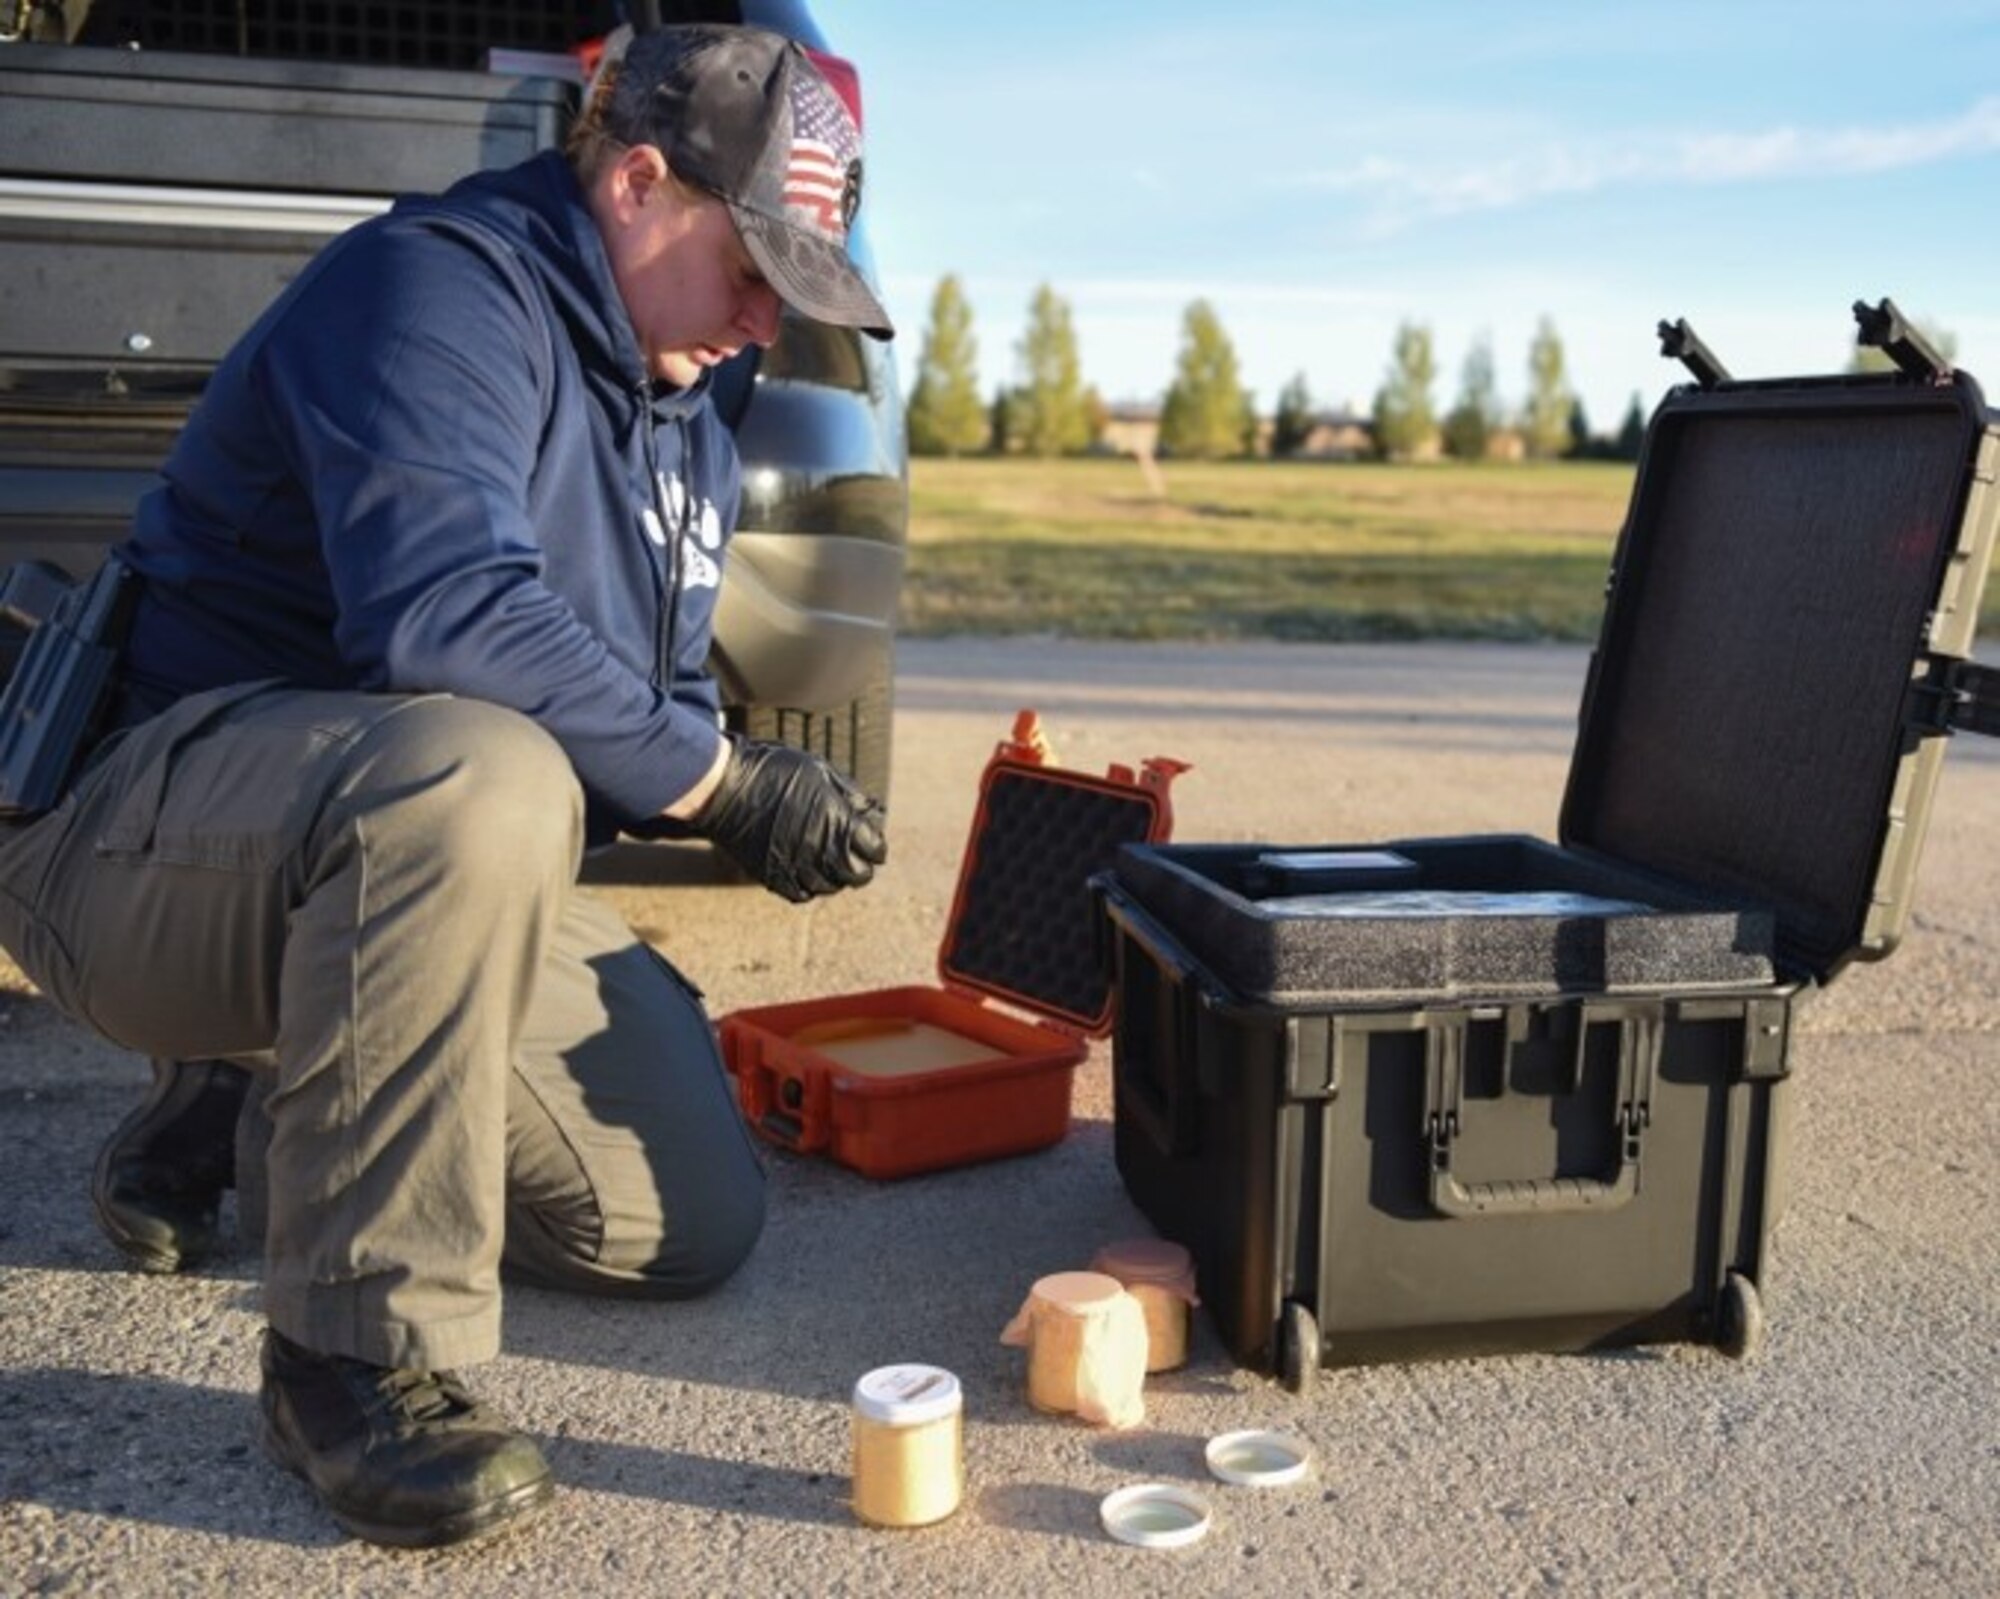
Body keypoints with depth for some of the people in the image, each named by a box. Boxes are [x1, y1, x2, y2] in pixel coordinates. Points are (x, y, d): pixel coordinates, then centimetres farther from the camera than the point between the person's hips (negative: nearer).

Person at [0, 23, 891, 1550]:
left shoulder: (689, 429, 14)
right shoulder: (436, 287, -15)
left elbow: (664, 698, 19)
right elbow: (438, 612, -31)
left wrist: (765, 804, -3)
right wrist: (725, 782, -23)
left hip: (421, 856, 9)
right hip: (136, 836, -9)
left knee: (689, 1225, 1)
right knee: (473, 771, -41)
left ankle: (246, 1093, 20)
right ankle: (360, 1351, -24)